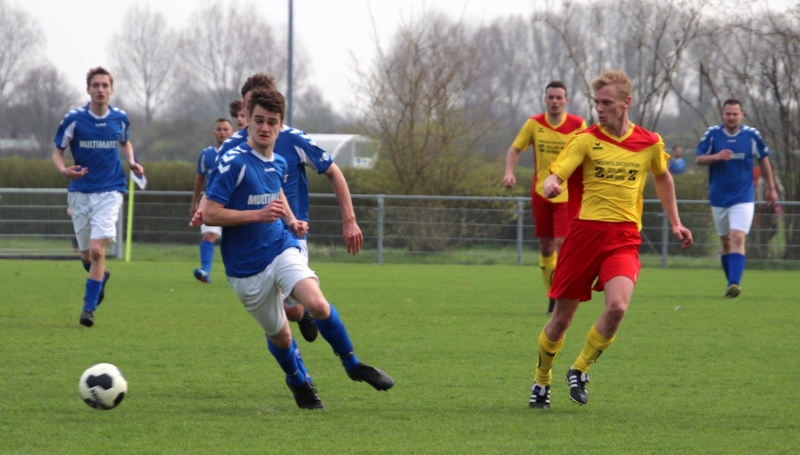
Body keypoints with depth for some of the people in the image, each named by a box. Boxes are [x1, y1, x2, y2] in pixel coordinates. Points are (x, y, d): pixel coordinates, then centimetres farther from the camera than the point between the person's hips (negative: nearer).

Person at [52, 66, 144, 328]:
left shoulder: (120, 119, 1)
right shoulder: (74, 119, -6)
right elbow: (57, 152, 0)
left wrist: (131, 162, 2)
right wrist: (63, 169, -21)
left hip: (109, 191, -1)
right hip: (80, 192, 1)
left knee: (97, 250, -17)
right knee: (86, 254, 11)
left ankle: (89, 307, -10)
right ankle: (101, 276, 46)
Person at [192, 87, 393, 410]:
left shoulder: (278, 163, 5)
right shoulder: (234, 162, -16)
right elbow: (210, 214, -19)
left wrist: (291, 222, 9)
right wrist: (259, 215, -23)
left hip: (281, 248, 4)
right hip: (246, 267, -4)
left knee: (317, 303, -22)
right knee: (279, 335, 7)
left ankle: (353, 365, -3)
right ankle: (299, 381, 37)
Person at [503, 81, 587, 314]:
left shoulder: (577, 125, -5)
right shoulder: (534, 124, 0)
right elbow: (515, 149, 7)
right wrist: (509, 172, -10)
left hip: (568, 195, -3)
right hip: (540, 193, 3)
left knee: (562, 244, -15)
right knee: (545, 247, 8)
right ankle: (552, 295, 21)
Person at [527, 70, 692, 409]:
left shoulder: (649, 143, 6)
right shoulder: (586, 140, -1)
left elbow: (662, 178, 26)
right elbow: (556, 173, -14)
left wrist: (675, 222, 25)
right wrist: (551, 185, -37)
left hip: (624, 238, 1)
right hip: (585, 231, -1)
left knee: (617, 306, -24)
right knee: (562, 317, 3)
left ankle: (579, 370, -2)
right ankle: (541, 381, 27)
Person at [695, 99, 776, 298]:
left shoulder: (751, 135, -4)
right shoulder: (712, 134, -4)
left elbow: (763, 160, 10)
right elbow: (699, 159, -5)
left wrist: (771, 188, 14)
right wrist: (716, 156, -25)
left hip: (743, 198, -2)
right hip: (719, 198, 2)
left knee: (738, 238, -17)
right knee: (726, 242, 10)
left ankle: (734, 284, -25)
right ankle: (732, 282, 24)